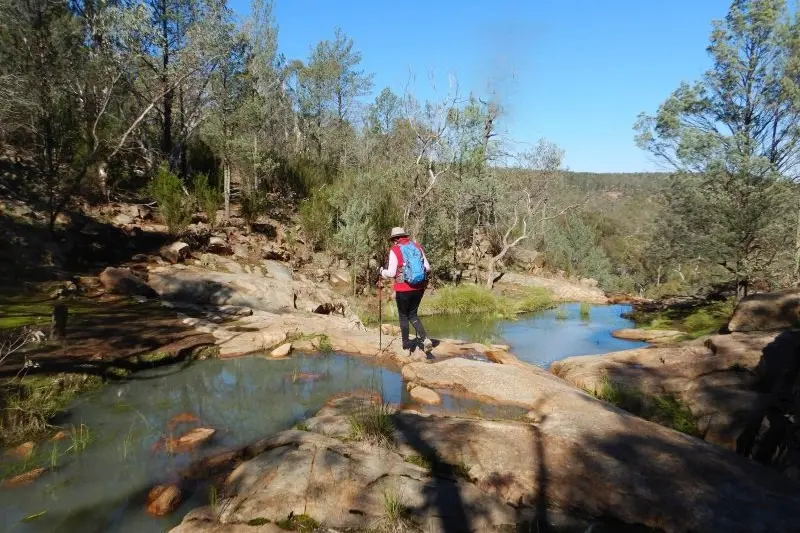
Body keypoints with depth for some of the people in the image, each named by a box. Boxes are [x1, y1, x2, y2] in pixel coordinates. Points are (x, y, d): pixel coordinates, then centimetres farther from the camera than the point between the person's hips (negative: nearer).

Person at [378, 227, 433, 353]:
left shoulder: (395, 250, -8)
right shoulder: (417, 247, 5)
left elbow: (391, 273, -10)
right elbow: (428, 268, 5)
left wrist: (382, 272, 9)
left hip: (403, 289, -4)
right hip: (419, 287, 4)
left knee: (403, 317, 13)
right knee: (413, 315, 18)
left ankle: (406, 345, 19)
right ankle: (424, 338, 0)